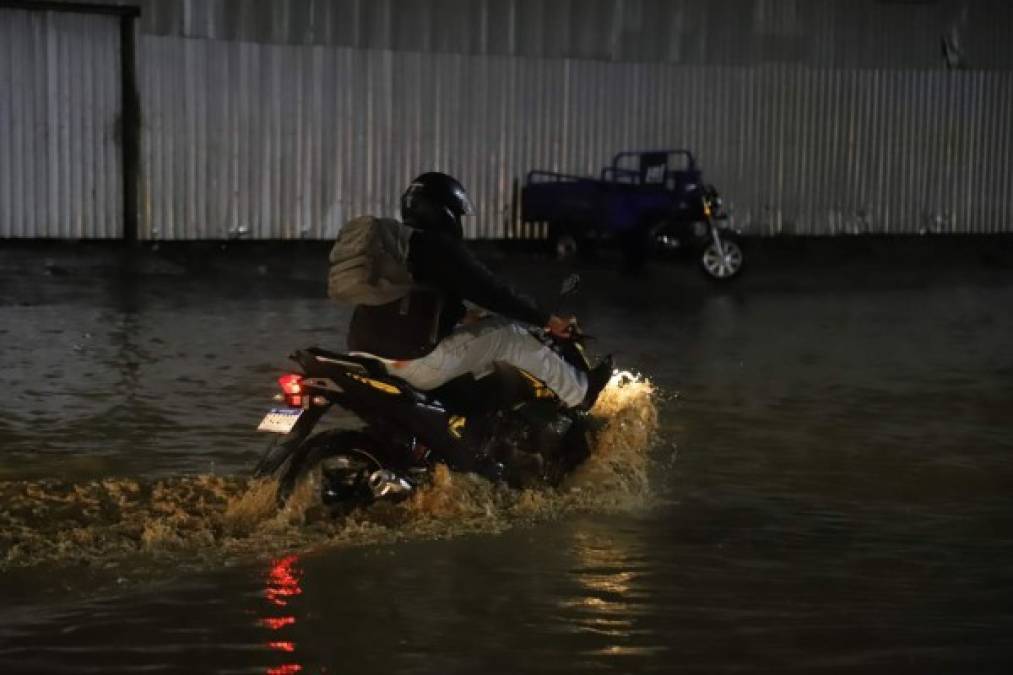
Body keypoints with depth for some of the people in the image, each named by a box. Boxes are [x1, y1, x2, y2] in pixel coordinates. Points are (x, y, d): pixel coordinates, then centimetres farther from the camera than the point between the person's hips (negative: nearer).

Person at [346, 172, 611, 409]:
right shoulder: (440, 247, -12)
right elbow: (492, 291, -11)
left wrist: (463, 316, 38)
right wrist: (547, 320, -1)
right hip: (415, 362, -9)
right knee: (505, 334, 4)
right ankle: (580, 391, 16)